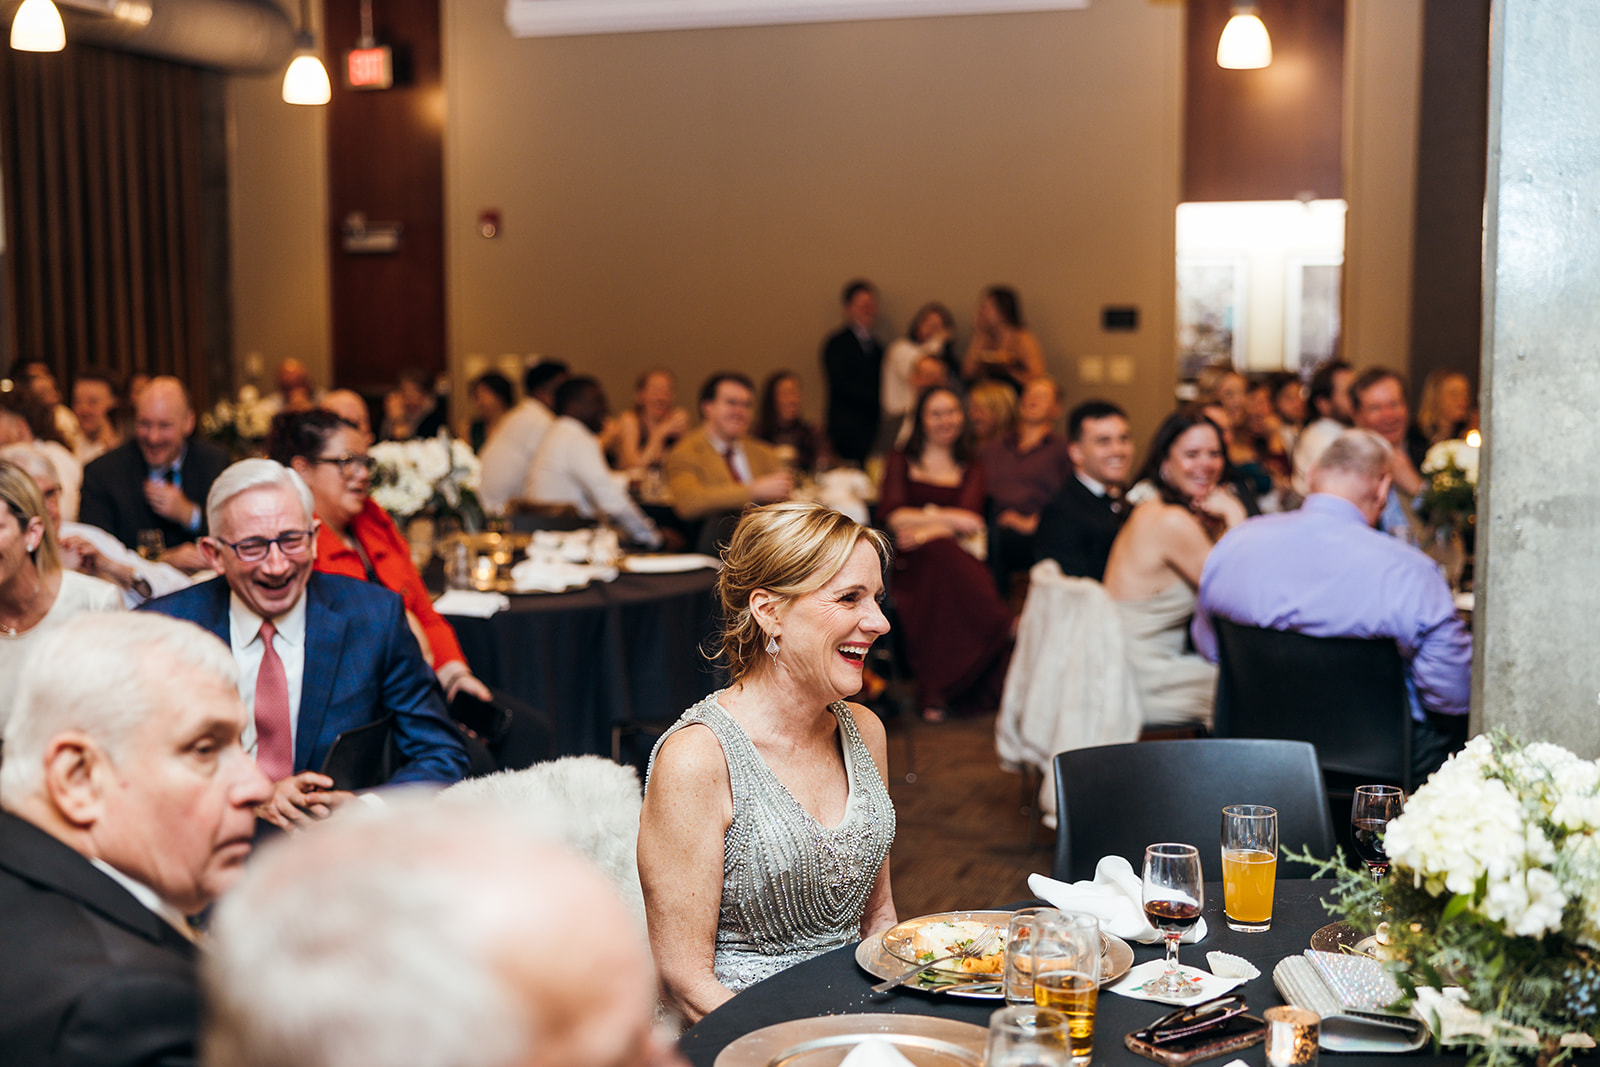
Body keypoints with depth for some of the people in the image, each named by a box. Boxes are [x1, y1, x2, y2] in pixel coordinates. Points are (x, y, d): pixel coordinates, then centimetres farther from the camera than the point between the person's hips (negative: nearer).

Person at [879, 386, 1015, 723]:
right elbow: (891, 515, 1)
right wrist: (948, 518, -8)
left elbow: (968, 522, 4)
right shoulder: (901, 461, 18)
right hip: (909, 562, -1)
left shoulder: (970, 467, 22)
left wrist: (925, 529, -14)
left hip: (953, 556, 1)